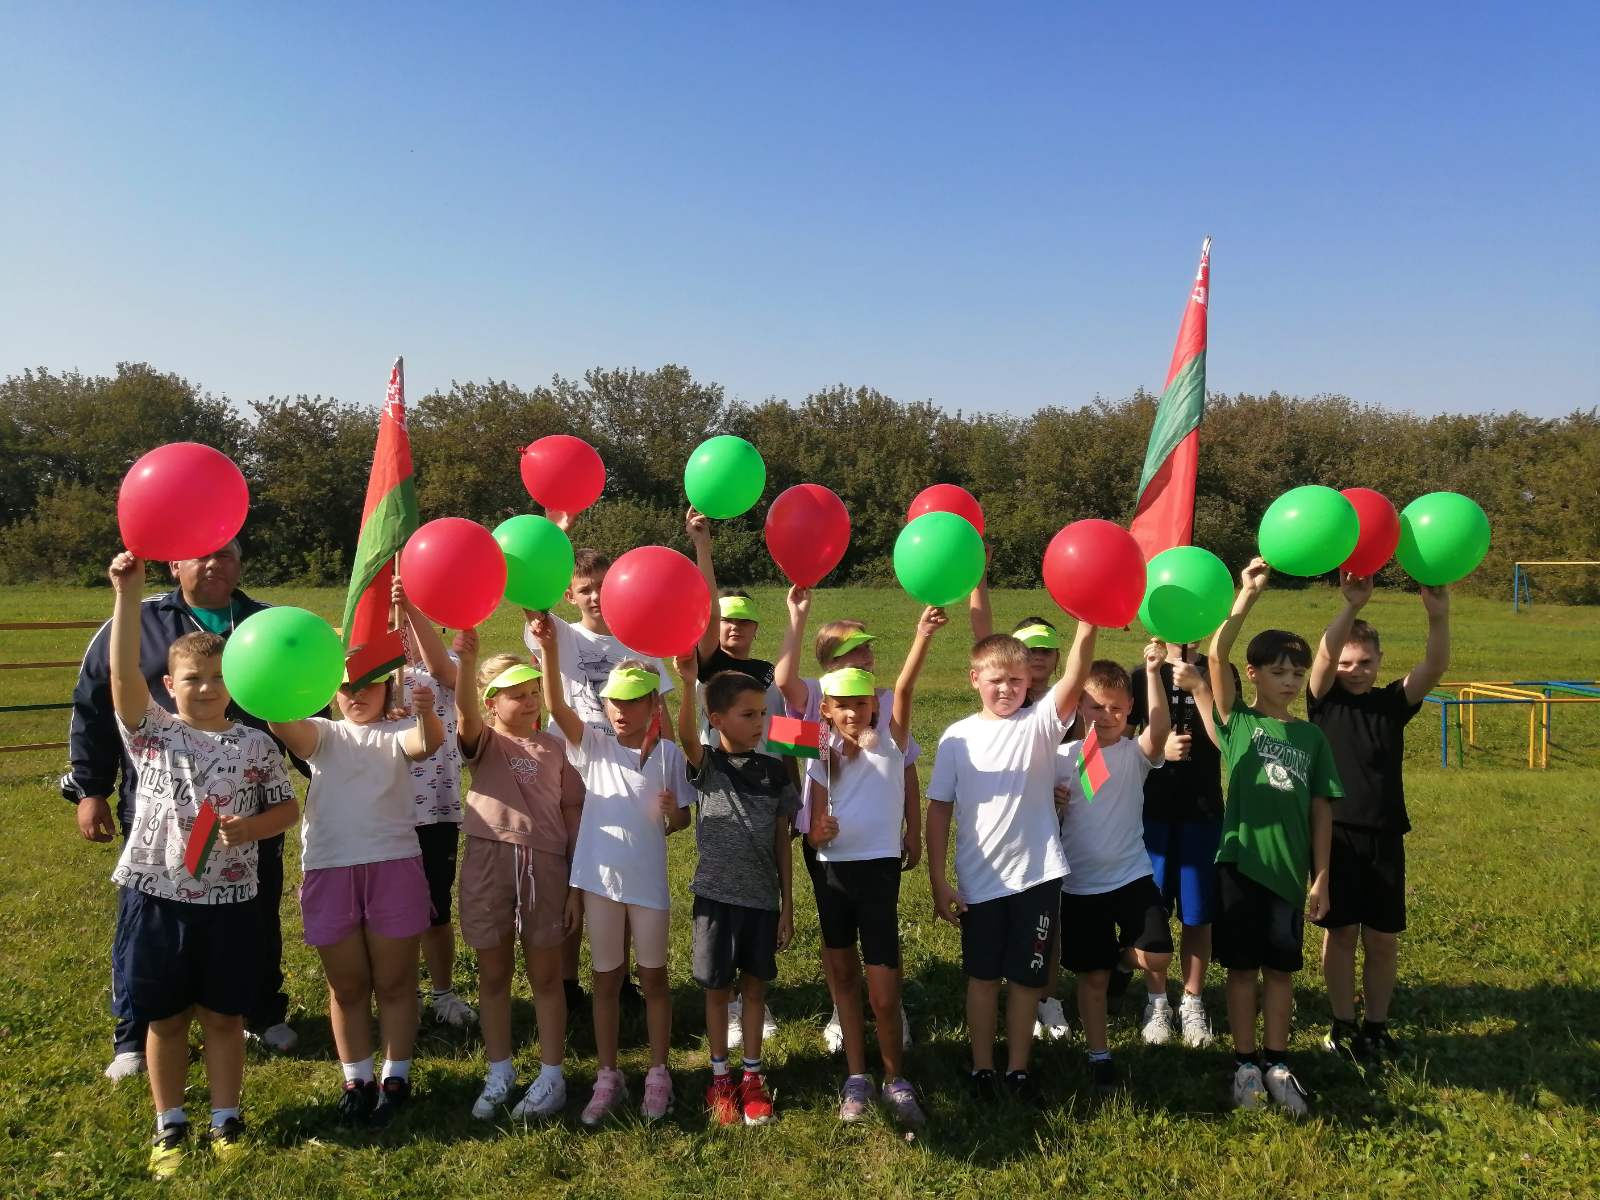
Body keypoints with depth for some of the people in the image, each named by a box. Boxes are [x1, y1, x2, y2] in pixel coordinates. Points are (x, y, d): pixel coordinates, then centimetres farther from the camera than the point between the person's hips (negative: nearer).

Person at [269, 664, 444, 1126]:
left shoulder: (398, 733, 5)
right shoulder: (324, 734, 9)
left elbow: (428, 743, -19)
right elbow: (283, 723, -13)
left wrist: (427, 714, -43)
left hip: (394, 868, -2)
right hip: (329, 872, 2)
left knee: (394, 983, 9)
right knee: (346, 986, 13)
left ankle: (396, 1077, 23)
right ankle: (356, 1080, 27)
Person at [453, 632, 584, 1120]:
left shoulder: (556, 749, 6)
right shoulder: (484, 742, 3)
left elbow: (572, 815, 7)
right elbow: (465, 712, -21)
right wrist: (466, 659, -39)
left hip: (545, 864, 0)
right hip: (488, 862, 0)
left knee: (545, 975, 9)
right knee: (493, 974, 12)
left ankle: (551, 1077, 19)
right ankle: (499, 1074, 27)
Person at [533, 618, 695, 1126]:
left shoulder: (668, 754, -3)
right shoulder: (593, 747, -2)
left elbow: (680, 821, 4)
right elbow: (557, 706, -19)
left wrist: (672, 814, -21)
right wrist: (549, 647, -34)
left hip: (648, 880, -1)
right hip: (599, 878, 1)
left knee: (653, 976, 12)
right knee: (606, 979, 12)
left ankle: (658, 1074, 26)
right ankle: (607, 1076, 26)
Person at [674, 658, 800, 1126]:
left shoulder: (774, 771, 1)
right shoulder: (706, 763, -6)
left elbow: (781, 842, 5)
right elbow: (686, 736, -30)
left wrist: (788, 905, 4)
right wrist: (688, 683, -48)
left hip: (762, 897, 2)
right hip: (716, 895, -2)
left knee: (754, 986, 12)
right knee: (717, 988, 9)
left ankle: (752, 1076, 27)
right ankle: (720, 1077, 26)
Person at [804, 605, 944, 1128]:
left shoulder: (889, 742, -5)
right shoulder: (822, 755, 3)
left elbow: (904, 689, -21)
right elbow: (815, 822, 4)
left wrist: (923, 635, -36)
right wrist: (817, 831, -21)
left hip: (879, 867, -4)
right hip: (833, 869, 4)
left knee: (883, 991, -5)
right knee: (842, 974, 14)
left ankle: (896, 1081, 18)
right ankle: (856, 1078, 29)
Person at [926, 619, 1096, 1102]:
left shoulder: (1040, 724, -5)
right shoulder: (957, 737, -3)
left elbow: (1073, 683, -25)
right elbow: (939, 809, 1)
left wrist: (1086, 629, -43)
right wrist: (938, 881, -2)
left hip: (1037, 875, 0)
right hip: (979, 880, 0)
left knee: (1027, 976, 12)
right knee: (982, 976, 13)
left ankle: (1018, 1067, 29)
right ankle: (982, 1067, 29)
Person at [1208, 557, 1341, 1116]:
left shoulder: (1311, 736, 7)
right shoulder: (1236, 722, -2)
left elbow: (1321, 808, 8)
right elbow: (1217, 656, -16)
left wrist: (1321, 874, 4)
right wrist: (1246, 596, -24)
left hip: (1290, 867, 3)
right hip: (1241, 859, -3)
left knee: (1281, 968, 11)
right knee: (1242, 967, 6)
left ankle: (1276, 1064, 24)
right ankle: (1245, 1065, 19)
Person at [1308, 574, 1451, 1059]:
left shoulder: (1393, 702, 5)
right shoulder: (1324, 701, -1)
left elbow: (1434, 668, -12)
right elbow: (1324, 655, -20)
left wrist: (1438, 618, -32)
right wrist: (1351, 606, -36)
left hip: (1384, 836, 2)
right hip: (1334, 834, -2)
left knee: (1383, 938, 8)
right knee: (1340, 931, 6)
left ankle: (1376, 1026, 24)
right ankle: (1343, 1025, 19)